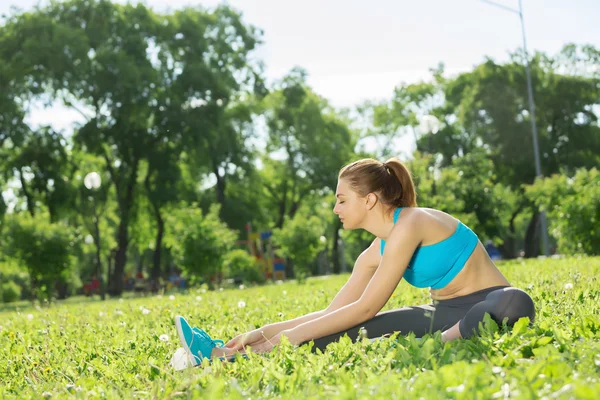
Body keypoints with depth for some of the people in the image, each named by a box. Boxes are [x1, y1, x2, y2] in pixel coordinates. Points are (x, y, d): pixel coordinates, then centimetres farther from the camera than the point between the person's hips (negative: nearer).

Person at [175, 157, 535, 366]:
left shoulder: (410, 224, -21)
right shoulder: (375, 253, 4)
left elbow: (366, 307, -22)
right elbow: (331, 312, 6)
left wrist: (286, 338, -21)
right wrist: (266, 333, -4)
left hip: (487, 306, -6)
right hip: (445, 314, 6)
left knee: (514, 304, -41)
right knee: (346, 330, -10)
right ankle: (224, 355, -19)